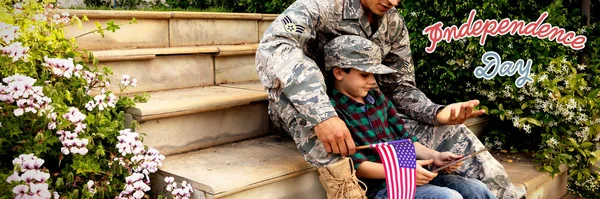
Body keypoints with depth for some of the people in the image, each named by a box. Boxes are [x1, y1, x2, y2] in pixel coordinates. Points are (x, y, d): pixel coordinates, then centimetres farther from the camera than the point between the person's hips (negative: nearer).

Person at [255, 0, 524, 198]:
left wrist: (438, 113, -21)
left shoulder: (394, 26, -3)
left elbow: (400, 88, 1)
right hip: (303, 115, -4)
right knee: (299, 67, -38)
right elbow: (272, 47, -38)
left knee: (450, 132, -8)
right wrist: (321, 115, -50)